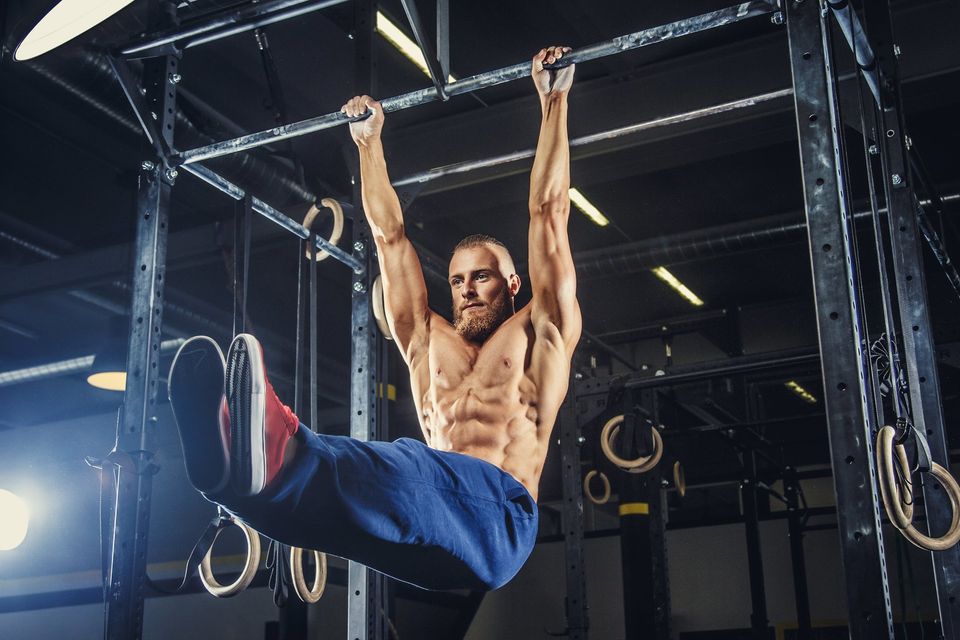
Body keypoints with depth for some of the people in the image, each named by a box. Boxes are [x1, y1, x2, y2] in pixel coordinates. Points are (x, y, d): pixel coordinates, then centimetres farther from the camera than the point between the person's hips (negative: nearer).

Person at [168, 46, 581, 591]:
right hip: (426, 545, 4)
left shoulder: (539, 334, 21)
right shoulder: (429, 341, 31)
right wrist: (369, 141, 40)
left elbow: (549, 214, 17)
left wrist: (554, 100, 19)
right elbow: (390, 236, 35)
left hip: (497, 522, -4)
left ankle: (282, 452, -67)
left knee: (406, 469, -38)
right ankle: (230, 453, -61)